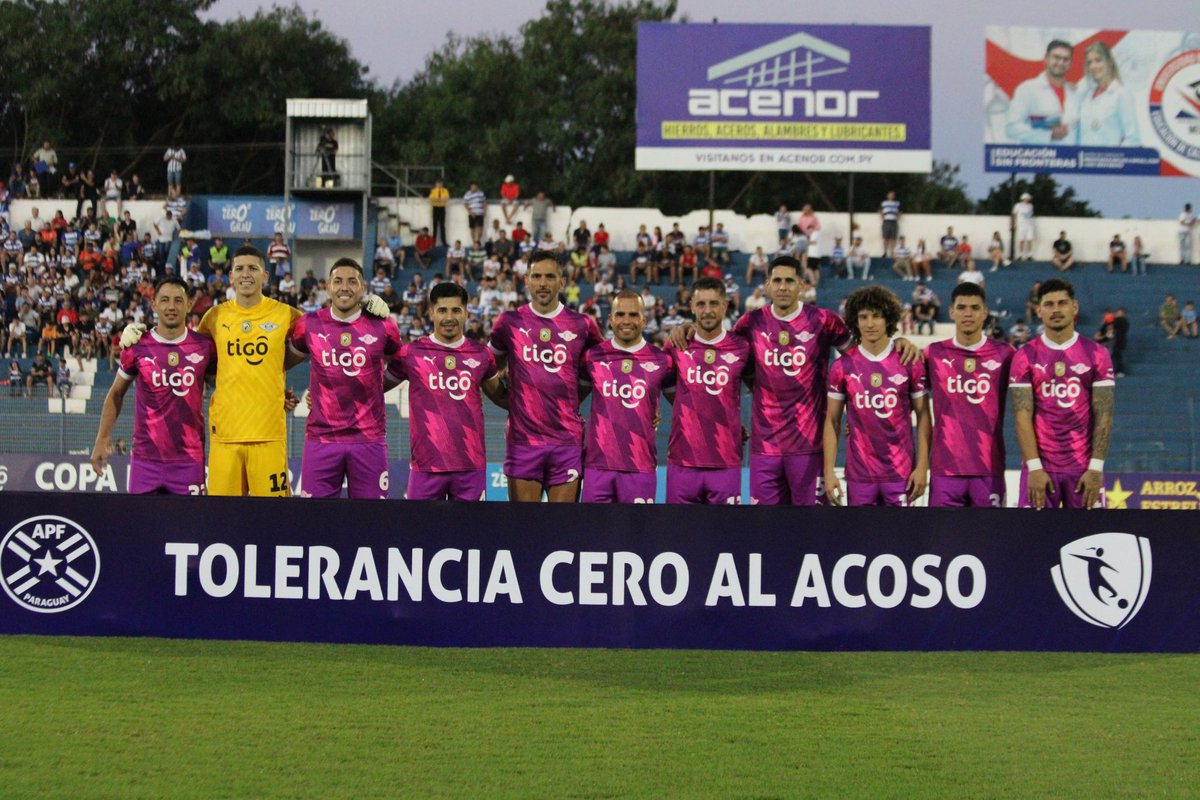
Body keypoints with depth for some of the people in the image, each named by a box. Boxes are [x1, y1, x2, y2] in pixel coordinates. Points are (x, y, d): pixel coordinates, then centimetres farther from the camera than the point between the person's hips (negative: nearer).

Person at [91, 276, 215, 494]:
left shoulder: (204, 347, 2)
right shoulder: (137, 347, 3)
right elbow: (116, 394, 15)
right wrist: (102, 438, 10)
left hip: (189, 460, 0)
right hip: (145, 458, 0)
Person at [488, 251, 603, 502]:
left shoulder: (582, 325, 6)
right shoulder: (509, 323, 6)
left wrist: (568, 402, 7)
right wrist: (515, 403, 7)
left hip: (568, 441, 0)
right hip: (523, 440, 0)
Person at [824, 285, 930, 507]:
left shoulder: (909, 362, -1)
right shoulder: (843, 366, 3)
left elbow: (923, 416, 3)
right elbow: (832, 421, 7)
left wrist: (922, 466, -4)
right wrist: (829, 471, 0)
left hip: (901, 473, -1)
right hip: (859, 475, 1)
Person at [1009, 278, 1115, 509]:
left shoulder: (1096, 355, 4)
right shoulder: (1025, 357, 3)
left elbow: (1103, 416, 1)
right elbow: (1022, 415, -3)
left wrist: (1096, 468, -8)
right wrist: (1034, 467, -12)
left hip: (1084, 470, 0)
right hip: (1040, 467, 0)